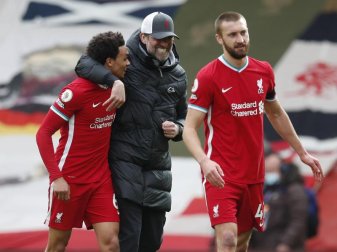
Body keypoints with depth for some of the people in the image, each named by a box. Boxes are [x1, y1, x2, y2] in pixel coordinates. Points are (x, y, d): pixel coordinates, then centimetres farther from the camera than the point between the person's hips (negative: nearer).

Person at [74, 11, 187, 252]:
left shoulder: (178, 75, 12)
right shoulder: (127, 61, -6)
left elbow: (183, 117, 23)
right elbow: (85, 64, -17)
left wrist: (177, 129, 0)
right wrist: (116, 82, -32)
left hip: (158, 168, 6)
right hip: (126, 162, -6)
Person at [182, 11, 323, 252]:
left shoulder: (264, 71, 6)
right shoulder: (207, 77, -11)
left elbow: (276, 114, 22)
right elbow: (189, 128, -13)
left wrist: (302, 153, 25)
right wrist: (204, 161, -31)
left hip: (254, 175, 6)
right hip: (221, 175, -6)